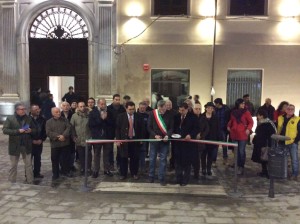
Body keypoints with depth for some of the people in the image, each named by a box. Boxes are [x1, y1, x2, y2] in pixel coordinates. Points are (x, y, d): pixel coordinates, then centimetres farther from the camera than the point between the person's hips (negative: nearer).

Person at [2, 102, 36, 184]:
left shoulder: (28, 118, 5)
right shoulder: (10, 118, -3)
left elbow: (34, 130, 12)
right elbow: (5, 130, -12)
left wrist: (30, 130, -11)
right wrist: (17, 131, -21)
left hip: (26, 145, 2)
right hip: (14, 145, -2)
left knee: (29, 164, 5)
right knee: (13, 165, 10)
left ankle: (30, 181, 14)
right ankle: (12, 182, 22)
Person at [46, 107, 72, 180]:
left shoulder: (65, 119, 7)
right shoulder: (49, 122, 3)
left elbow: (68, 128, -5)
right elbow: (48, 132, -8)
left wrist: (64, 135, -20)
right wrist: (58, 136, -19)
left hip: (65, 143, 1)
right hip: (55, 144, -1)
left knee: (66, 158, 9)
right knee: (55, 160, 6)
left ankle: (66, 171, 25)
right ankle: (55, 174, 18)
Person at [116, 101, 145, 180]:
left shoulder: (139, 117, 2)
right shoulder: (121, 117, -1)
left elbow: (142, 128, 7)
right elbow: (117, 129, -1)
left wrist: (141, 139, 3)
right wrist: (118, 140, -6)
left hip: (135, 140, 1)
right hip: (124, 140, -1)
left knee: (135, 158, 5)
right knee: (123, 158, 5)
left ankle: (134, 173, 21)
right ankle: (123, 174, 18)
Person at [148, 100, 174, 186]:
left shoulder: (169, 114, -7)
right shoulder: (152, 113, -7)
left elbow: (171, 127, -3)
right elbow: (149, 127, -4)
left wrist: (167, 135, -20)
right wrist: (155, 135, -16)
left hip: (165, 140, 0)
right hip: (154, 139, 1)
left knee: (163, 159, 4)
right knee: (152, 158, 10)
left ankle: (161, 178, 14)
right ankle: (151, 176, 26)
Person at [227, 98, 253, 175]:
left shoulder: (246, 112, -4)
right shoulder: (233, 112, 7)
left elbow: (251, 122, -3)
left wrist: (248, 129, -17)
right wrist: (228, 126, 8)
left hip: (242, 135, -4)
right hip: (234, 134, 4)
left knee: (241, 151, -5)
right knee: (236, 150, 12)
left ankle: (241, 167, 5)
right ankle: (237, 165, 24)